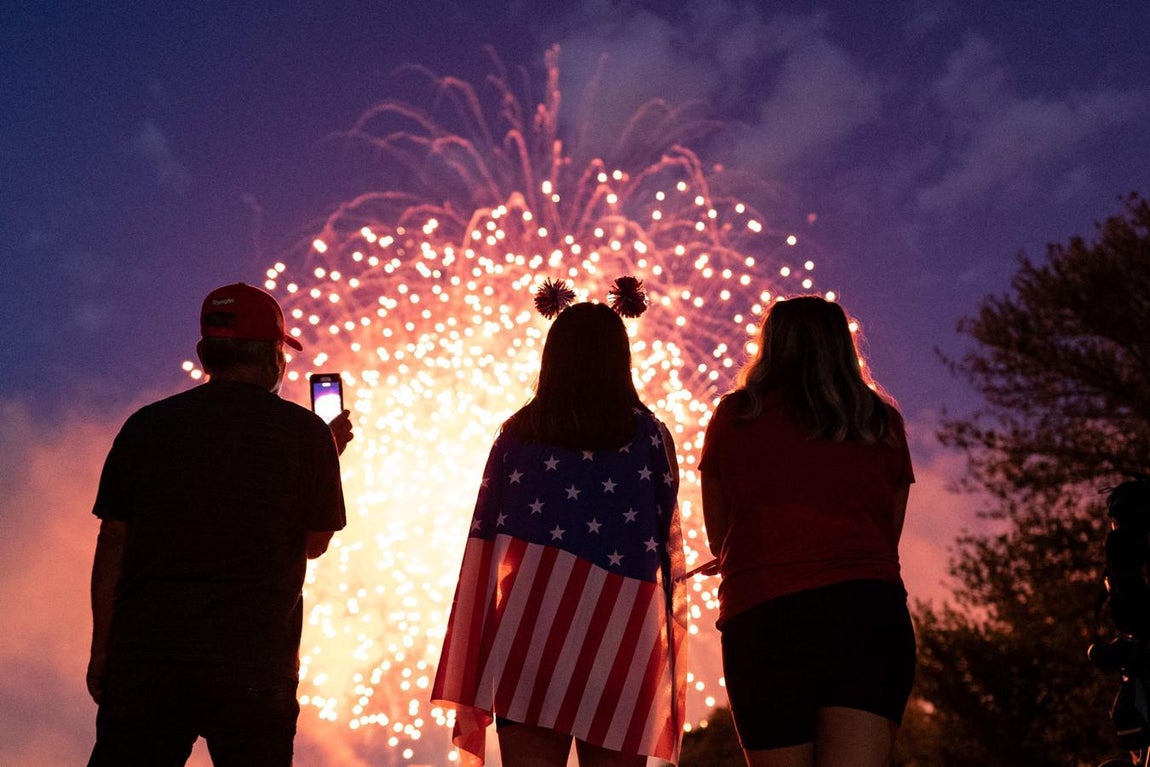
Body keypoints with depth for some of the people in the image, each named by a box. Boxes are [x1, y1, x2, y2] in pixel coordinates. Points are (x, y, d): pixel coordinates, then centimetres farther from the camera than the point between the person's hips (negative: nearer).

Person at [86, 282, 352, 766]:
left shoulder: (147, 425, 7)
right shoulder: (306, 432, 1)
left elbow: (113, 544, 7)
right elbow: (314, 544, 12)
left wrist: (102, 648, 14)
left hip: (145, 658, 2)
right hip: (254, 666, -1)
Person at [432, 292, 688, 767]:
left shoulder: (517, 434, 5)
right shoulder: (649, 435, 4)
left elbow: (486, 544, 5)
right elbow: (669, 544, 6)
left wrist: (473, 671, 11)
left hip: (530, 634, 0)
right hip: (622, 641, 0)